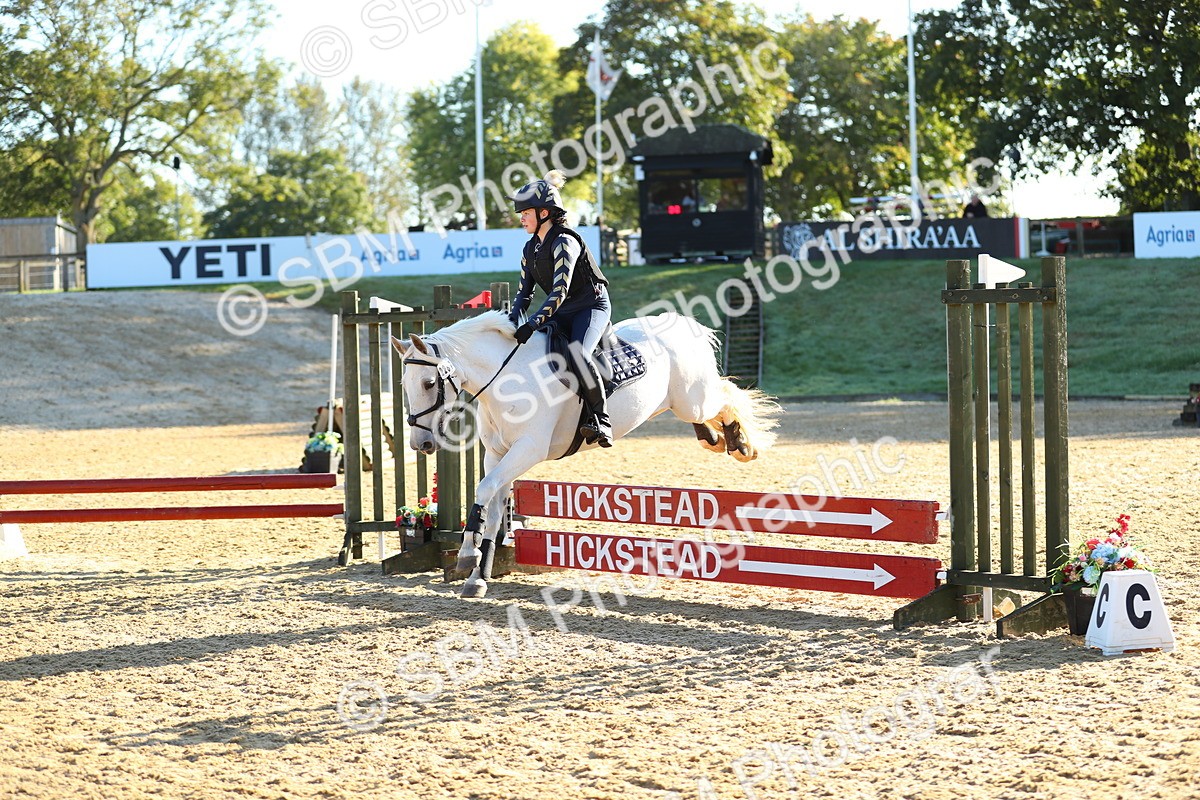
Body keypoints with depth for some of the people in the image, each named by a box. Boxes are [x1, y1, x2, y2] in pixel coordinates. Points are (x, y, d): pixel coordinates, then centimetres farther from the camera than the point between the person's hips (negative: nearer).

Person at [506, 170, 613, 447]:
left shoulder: (564, 243, -19)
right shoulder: (530, 249, 7)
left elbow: (560, 290, -29)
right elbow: (524, 292, 9)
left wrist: (534, 323, -37)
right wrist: (513, 322, -10)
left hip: (592, 306, -9)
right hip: (562, 313, 9)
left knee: (579, 354, -32)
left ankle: (600, 419, -24)